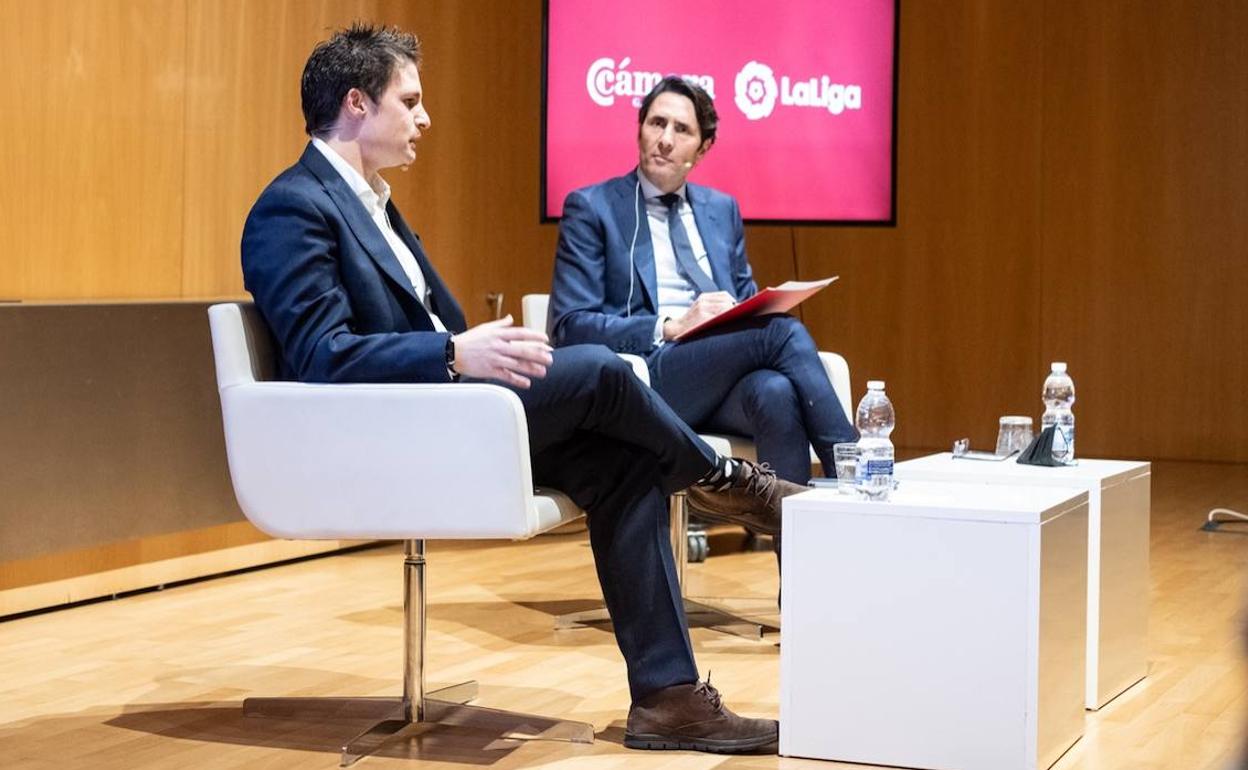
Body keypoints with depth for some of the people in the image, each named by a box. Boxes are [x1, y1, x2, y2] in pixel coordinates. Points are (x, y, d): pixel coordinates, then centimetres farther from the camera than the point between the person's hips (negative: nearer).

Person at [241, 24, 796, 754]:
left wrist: (484, 352, -1)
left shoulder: (370, 202, 20)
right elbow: (322, 359, -22)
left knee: (626, 464, -8)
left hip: (427, 420, 9)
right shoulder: (293, 208, -11)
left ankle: (667, 694, -9)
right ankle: (725, 477, 9)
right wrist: (457, 354, -29)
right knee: (596, 369, -19)